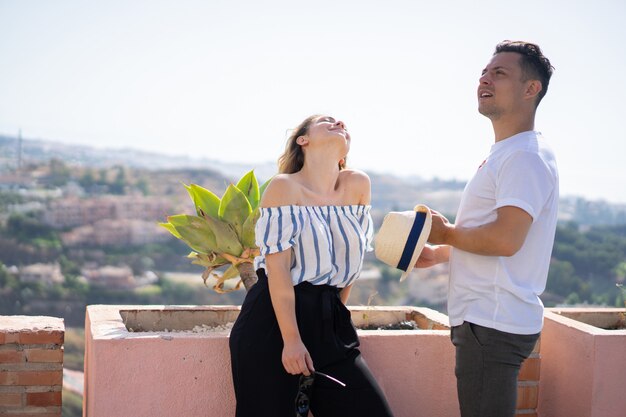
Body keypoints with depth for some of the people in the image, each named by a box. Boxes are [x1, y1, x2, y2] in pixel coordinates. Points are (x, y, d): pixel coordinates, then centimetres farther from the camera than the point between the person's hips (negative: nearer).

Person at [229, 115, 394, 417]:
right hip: (273, 319, -5)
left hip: (330, 322, 5)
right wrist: (291, 338, -19)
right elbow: (278, 267, -13)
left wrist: (336, 311, 15)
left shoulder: (358, 185, 7)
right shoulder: (283, 186, -6)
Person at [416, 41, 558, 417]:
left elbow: (505, 239, -26)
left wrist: (446, 232, -10)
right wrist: (438, 253, 15)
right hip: (483, 318, 11)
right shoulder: (504, 155, 19)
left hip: (493, 325, -11)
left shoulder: (526, 156, -15)